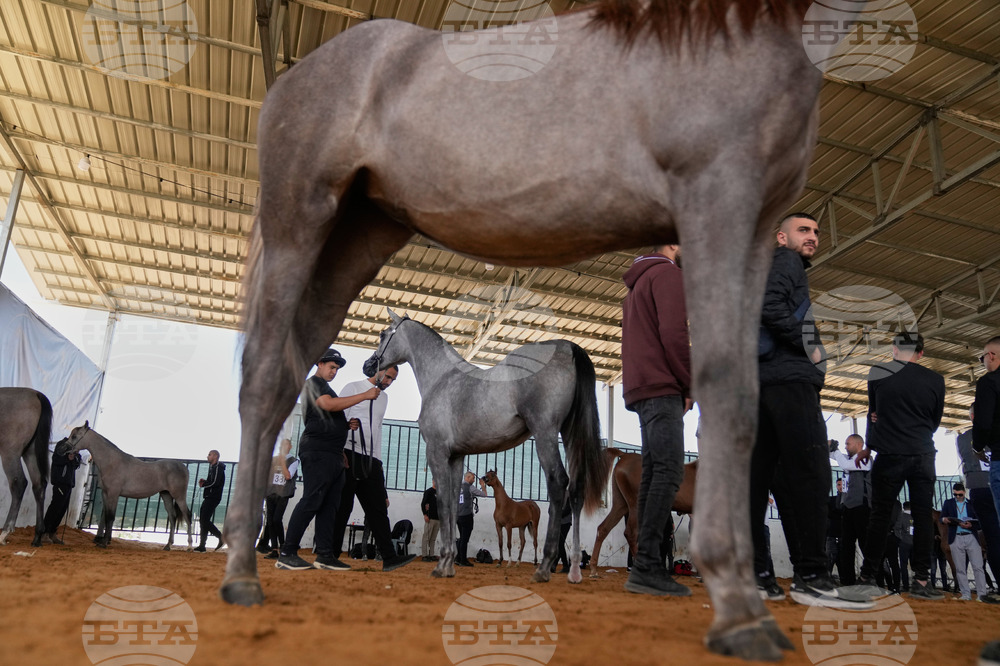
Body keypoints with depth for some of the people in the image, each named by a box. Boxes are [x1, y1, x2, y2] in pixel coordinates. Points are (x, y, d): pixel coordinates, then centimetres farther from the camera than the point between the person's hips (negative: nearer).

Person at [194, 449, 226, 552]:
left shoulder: (218, 467, -11)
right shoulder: (212, 467, 21)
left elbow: (215, 482, -21)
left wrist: (203, 484, -8)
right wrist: (204, 481, 4)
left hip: (213, 498, -10)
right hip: (208, 497, 10)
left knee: (205, 520, -13)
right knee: (203, 520, 8)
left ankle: (221, 537, -6)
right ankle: (202, 546, 11)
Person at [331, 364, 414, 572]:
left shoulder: (384, 398, 21)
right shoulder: (353, 388, 3)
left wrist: (377, 461, 13)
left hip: (371, 459, 6)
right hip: (349, 455, -6)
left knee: (378, 508, 0)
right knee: (342, 507, -2)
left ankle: (389, 557, -3)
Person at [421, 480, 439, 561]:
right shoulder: (428, 491, -2)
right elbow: (423, 503, -7)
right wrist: (425, 515, -14)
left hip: (438, 519, 6)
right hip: (430, 518, -6)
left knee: (433, 539, 8)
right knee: (427, 537, -5)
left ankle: (431, 555, 12)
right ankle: (424, 555, -2)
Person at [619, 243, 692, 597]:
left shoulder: (639, 282, 28)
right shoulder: (667, 273, -2)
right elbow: (674, 333, -15)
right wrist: (691, 384, -6)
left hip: (641, 390, 10)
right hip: (662, 388, -10)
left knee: (653, 474, 4)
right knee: (669, 472, -15)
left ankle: (646, 566, 2)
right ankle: (646, 566, -20)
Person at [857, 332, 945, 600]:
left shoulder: (877, 374, -1)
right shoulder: (936, 380, 3)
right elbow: (935, 422, 14)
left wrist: (870, 447, 22)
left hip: (889, 456, -1)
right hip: (923, 456, 2)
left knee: (879, 516, 3)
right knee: (923, 517, 5)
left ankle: (867, 577, 6)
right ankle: (921, 581, 3)